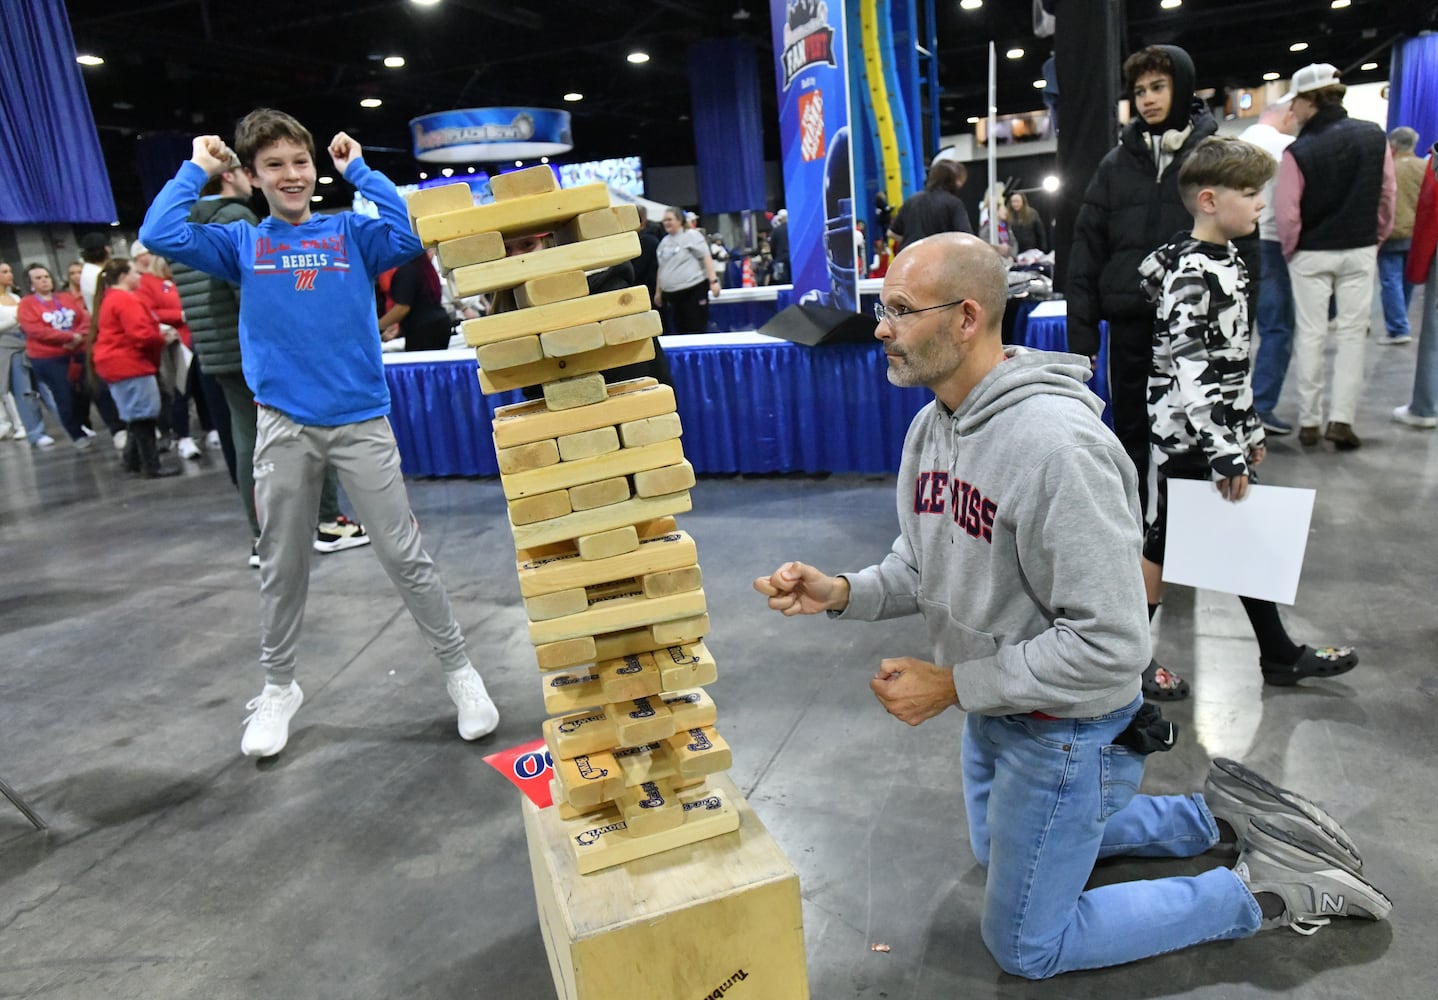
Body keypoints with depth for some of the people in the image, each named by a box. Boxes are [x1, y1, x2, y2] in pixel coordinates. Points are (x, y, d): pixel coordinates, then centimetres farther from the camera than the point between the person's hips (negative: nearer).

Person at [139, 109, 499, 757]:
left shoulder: (350, 233, 6)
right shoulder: (242, 243, 10)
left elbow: (407, 236, -12)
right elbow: (160, 236, -3)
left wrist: (358, 170, -4)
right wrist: (196, 169, 6)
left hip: (362, 420, -2)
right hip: (283, 426, 2)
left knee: (405, 555, 1)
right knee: (281, 567, 12)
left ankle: (458, 669, 15)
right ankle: (278, 687, 31)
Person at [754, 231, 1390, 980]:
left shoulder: (1055, 444, -32)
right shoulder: (932, 424, -4)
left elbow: (1108, 644, -31)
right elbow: (922, 567, 5)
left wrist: (951, 685, -24)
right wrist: (842, 593, -14)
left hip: (1062, 731, -9)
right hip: (991, 711, 9)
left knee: (1025, 946, 9)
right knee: (999, 851, 32)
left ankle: (1266, 891, 18)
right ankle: (1217, 814, 37)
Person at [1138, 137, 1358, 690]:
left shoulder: (1226, 261, 10)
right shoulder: (1192, 274, -20)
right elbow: (1191, 372, -25)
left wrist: (1249, 431, 20)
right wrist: (1224, 453, -23)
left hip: (1222, 434, 10)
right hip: (1189, 440, -10)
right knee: (1161, 545, 2)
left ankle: (1279, 655, 31)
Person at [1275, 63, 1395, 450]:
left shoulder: (1298, 152, -15)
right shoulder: (1374, 136, -3)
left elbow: (1286, 213, -15)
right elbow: (1386, 196, 3)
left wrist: (1290, 250, 2)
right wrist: (1376, 239, 15)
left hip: (1311, 255, -2)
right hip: (1360, 251, 3)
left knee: (1311, 335, 6)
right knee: (1352, 333, 8)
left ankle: (1308, 421, 10)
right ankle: (1341, 419, 4)